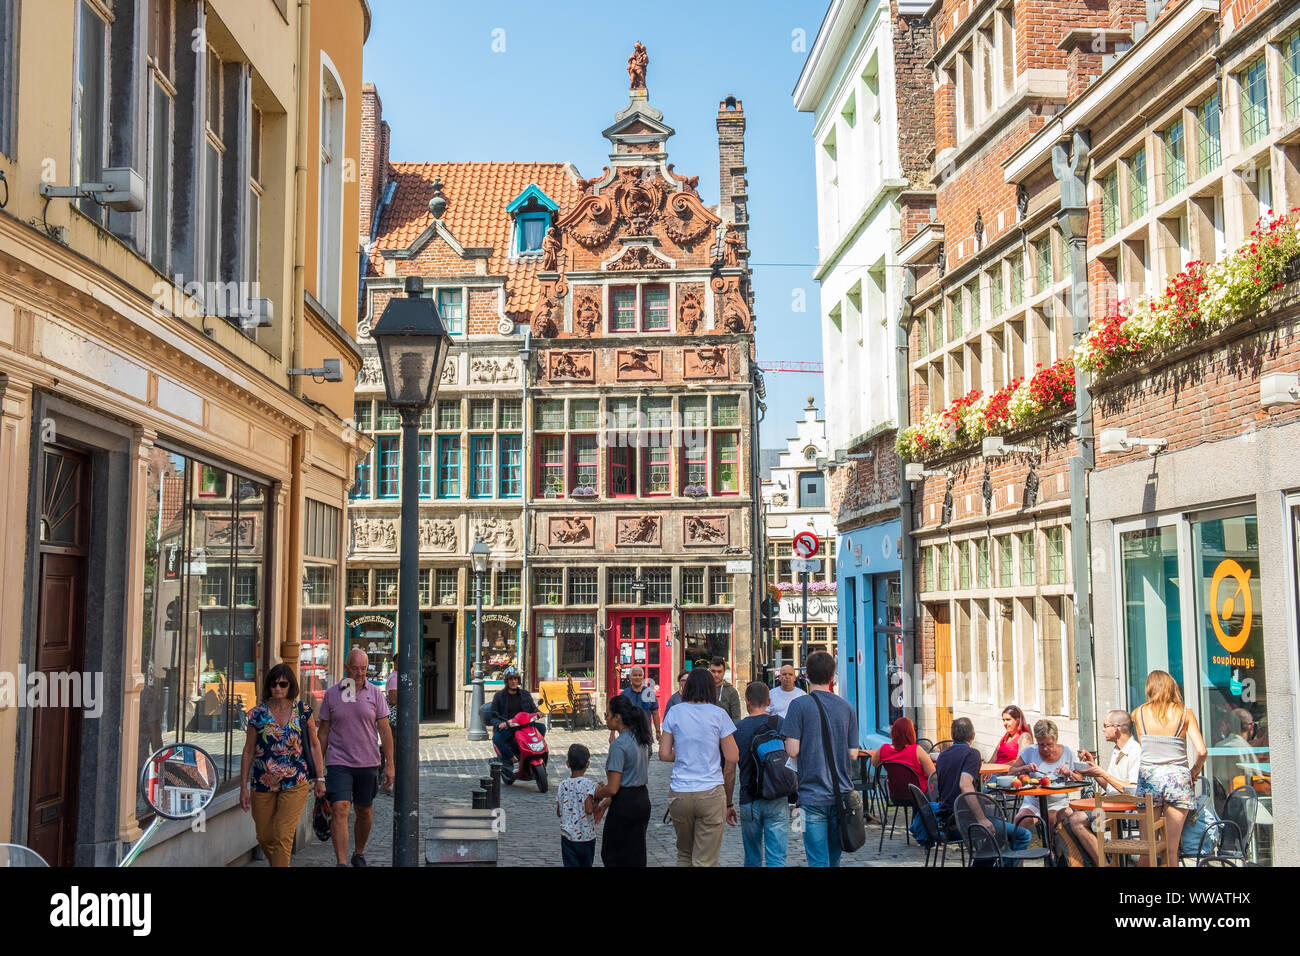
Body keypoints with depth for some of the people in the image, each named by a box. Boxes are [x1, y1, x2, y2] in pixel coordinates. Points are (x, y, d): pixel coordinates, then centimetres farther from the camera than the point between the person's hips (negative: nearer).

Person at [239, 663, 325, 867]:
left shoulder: (303, 711, -1)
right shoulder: (258, 714, -1)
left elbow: (314, 745, 8)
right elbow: (248, 752, 4)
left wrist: (319, 778, 6)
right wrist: (243, 787, 2)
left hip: (295, 784, -2)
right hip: (263, 784, 2)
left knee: (283, 836, -10)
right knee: (265, 838, 12)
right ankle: (277, 863, 39)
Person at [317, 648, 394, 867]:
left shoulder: (375, 693, 1)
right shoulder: (331, 694, 1)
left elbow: (385, 730, 3)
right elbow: (324, 732, 7)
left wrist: (389, 764, -1)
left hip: (368, 763, 1)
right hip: (338, 763, -1)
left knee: (364, 812, 12)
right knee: (339, 810, -14)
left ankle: (359, 854, 32)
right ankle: (341, 862, -16)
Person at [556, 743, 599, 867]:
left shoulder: (562, 785, -1)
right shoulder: (589, 784, -14)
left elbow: (558, 813, 4)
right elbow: (589, 809, -24)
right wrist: (597, 800, -8)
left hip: (567, 835, 2)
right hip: (586, 836, -2)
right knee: (587, 864, 16)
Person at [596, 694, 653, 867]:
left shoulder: (618, 745, -19)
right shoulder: (641, 740, 7)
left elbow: (613, 788, -21)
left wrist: (596, 795, 0)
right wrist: (608, 801, 15)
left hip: (624, 805, -8)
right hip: (643, 800, 8)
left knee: (611, 856, 6)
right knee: (636, 856, 15)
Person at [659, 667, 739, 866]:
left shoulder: (675, 713, 2)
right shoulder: (718, 714, -1)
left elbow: (664, 755, 1)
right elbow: (732, 759, -1)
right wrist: (728, 801, 6)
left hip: (679, 794, 2)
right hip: (711, 793, -2)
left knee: (684, 854, 20)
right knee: (705, 861, 1)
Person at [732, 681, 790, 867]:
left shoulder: (737, 729, -1)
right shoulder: (781, 724, -2)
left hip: (749, 802, 1)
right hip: (777, 801, -1)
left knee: (752, 858, 13)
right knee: (777, 859, 0)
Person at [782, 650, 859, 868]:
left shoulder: (799, 705, -8)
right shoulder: (846, 707, 5)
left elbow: (792, 751, -12)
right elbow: (853, 754, 5)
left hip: (812, 796, -4)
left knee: (818, 861, -3)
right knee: (834, 859, 15)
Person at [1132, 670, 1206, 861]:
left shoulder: (1139, 713, 3)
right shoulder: (1185, 714, -1)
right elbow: (1201, 751, -6)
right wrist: (1194, 772, 12)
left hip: (1148, 777, 1)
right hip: (1177, 777, -1)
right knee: (1170, 848, 5)